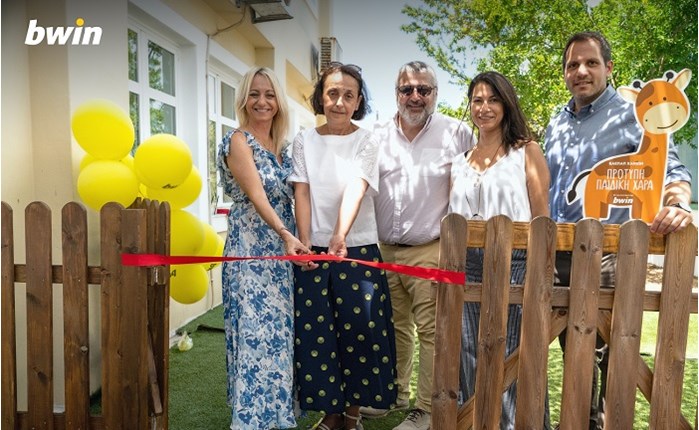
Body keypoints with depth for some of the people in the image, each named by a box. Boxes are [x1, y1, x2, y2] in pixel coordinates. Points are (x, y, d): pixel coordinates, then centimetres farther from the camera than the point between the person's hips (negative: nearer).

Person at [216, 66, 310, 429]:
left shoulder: (282, 145, 14)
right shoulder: (238, 141, -8)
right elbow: (256, 196, -21)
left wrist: (293, 240, 5)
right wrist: (285, 234, -33)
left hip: (282, 251, 7)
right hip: (251, 250, -7)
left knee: (280, 330, 14)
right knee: (255, 332, -3)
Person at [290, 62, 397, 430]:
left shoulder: (365, 141, 0)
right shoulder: (304, 140, 6)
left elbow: (356, 189, -16)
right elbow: (302, 192, -1)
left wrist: (340, 238, -31)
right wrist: (305, 243, -12)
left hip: (357, 248, -1)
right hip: (314, 248, 2)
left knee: (359, 329, 4)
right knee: (315, 332, 6)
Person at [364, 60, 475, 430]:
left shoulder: (458, 134, -4)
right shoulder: (378, 136, 6)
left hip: (430, 251, -4)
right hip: (384, 250, 4)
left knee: (430, 331, 2)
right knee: (395, 326, 18)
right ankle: (395, 393, 36)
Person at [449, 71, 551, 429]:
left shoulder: (527, 151, 4)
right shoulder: (460, 162, 15)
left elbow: (541, 218, 0)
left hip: (514, 264, -4)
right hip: (467, 267, 4)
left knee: (512, 358, 0)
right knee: (471, 358, 11)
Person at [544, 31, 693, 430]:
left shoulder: (632, 115, -3)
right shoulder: (557, 125, 14)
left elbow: (671, 169, -8)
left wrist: (678, 203, -29)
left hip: (608, 256, -6)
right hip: (559, 255, 6)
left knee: (610, 355, 1)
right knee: (572, 349, 17)